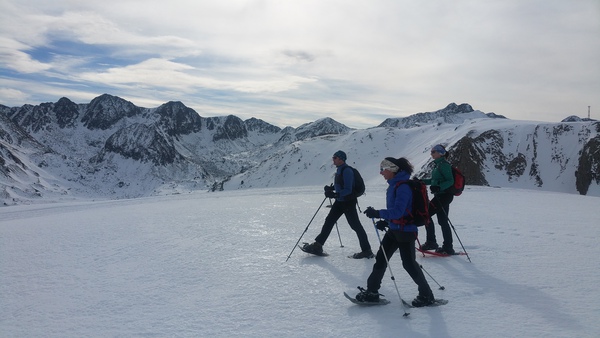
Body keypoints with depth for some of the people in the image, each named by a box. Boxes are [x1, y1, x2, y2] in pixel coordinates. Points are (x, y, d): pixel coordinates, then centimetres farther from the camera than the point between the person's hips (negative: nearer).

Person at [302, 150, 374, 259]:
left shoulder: (347, 171, -19)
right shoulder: (339, 170, 10)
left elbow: (348, 190, -25)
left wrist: (334, 194, -34)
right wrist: (330, 188, 5)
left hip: (348, 202, -10)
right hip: (339, 201, 10)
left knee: (355, 225, -2)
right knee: (329, 221, 9)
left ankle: (367, 251, 8)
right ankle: (317, 245, 14)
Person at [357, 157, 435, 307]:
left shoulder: (403, 187, -20)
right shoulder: (394, 185, 10)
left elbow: (398, 211, -28)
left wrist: (377, 213, -26)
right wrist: (386, 221, 11)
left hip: (405, 231, -10)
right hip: (394, 230, 10)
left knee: (409, 263, 0)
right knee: (381, 258, 9)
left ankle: (426, 296, 16)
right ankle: (372, 291, 18)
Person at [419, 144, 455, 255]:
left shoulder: (443, 164, -14)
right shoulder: (438, 164, 15)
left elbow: (450, 181, -20)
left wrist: (439, 187, -33)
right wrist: (422, 181, 18)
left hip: (444, 195, -10)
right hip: (440, 195, 10)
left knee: (426, 214, -7)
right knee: (442, 221, 10)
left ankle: (431, 242, 2)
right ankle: (448, 247, 16)